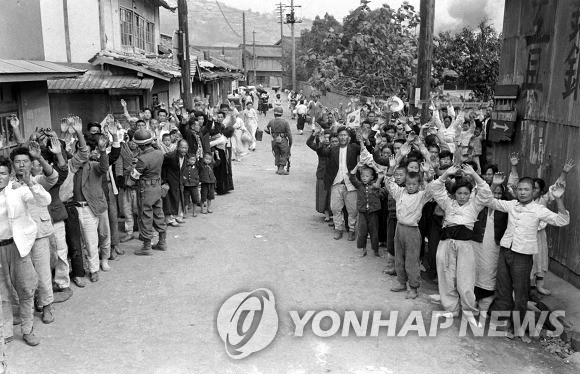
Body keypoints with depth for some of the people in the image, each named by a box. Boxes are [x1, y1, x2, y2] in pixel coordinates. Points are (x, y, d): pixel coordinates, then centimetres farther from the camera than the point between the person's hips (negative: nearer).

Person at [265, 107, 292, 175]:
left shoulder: (271, 122, -2)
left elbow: (266, 129, 13)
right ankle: (281, 169, 1)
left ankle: (279, 169, 20)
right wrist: (290, 143, 1)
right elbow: (289, 134, -9)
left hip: (274, 140, 3)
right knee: (284, 155, 9)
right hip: (283, 140, -3)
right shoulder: (285, 122, -10)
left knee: (277, 155, 17)